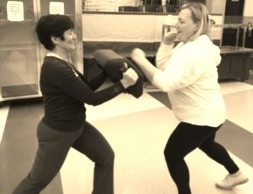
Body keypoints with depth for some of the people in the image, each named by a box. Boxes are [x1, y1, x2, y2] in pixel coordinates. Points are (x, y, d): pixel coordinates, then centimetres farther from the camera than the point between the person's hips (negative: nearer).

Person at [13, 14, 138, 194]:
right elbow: (92, 98, -26)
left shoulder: (63, 63, 3)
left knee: (106, 157, 12)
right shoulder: (55, 68, -28)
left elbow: (88, 86, 7)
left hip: (77, 126, 9)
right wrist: (123, 83, -22)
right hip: (56, 133, -9)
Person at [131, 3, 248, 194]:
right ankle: (236, 174, 54)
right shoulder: (189, 45, 5)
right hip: (208, 113, 11)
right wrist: (167, 43, -10)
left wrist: (141, 60, -32)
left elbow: (166, 82, -36)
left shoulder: (195, 53, -29)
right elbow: (163, 66, 3)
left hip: (202, 117, -11)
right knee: (206, 144, 33)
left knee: (172, 154, 0)